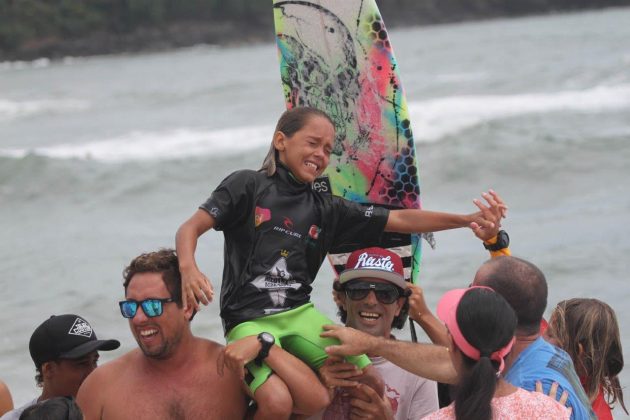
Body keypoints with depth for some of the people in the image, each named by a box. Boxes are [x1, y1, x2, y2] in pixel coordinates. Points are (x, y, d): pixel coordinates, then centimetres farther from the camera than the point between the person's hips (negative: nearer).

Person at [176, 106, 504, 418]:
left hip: (299, 314, 5)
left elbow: (400, 220, 12)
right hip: (248, 318, -5)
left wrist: (467, 220, 5)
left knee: (371, 383, -10)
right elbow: (190, 229, -5)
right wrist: (188, 268, -27)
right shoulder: (249, 185, 1)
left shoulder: (326, 209, 13)